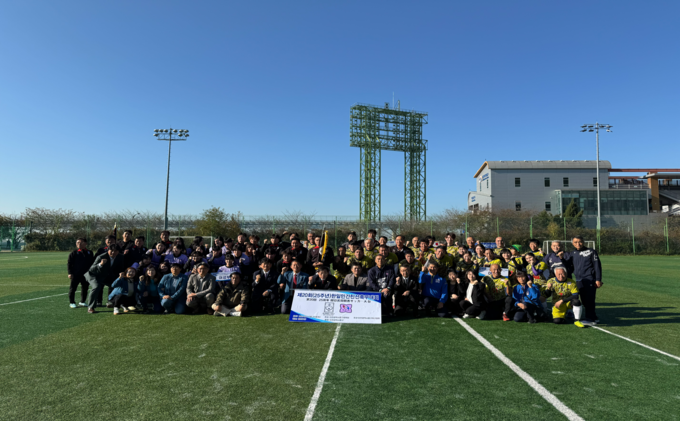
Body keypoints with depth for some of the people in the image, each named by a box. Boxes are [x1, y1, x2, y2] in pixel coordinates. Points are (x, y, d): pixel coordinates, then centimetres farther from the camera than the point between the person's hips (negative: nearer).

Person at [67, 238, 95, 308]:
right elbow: (69, 263, -2)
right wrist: (70, 273, -9)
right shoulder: (74, 253, -3)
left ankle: (82, 302, 23)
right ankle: (71, 302, 13)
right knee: (72, 288, 2)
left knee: (85, 288, 10)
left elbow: (93, 263, 15)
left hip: (86, 275, 3)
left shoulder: (90, 253, 7)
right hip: (75, 275, -3)